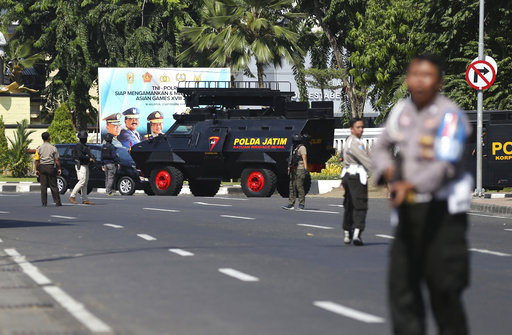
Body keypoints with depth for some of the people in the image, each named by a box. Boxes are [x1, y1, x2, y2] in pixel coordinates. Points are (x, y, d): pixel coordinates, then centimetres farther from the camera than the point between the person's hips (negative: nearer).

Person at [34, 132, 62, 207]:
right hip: (50, 167, -1)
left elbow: (37, 160, -2)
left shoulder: (39, 148, 0)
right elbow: (57, 160, -5)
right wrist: (59, 168, 4)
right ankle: (57, 201, 5)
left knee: (43, 186, 3)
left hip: (42, 167, 2)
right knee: (53, 185, 5)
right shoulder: (53, 148, -4)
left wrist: (36, 169, 5)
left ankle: (44, 203, 1)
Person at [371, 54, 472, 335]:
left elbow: (446, 165, -23)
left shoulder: (449, 115, -12)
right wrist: (388, 170, 0)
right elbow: (381, 147, 21)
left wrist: (412, 184, -36)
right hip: (408, 209, 6)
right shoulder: (401, 110, 9)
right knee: (401, 283, 2)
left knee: (444, 288, -3)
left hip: (442, 211, -6)